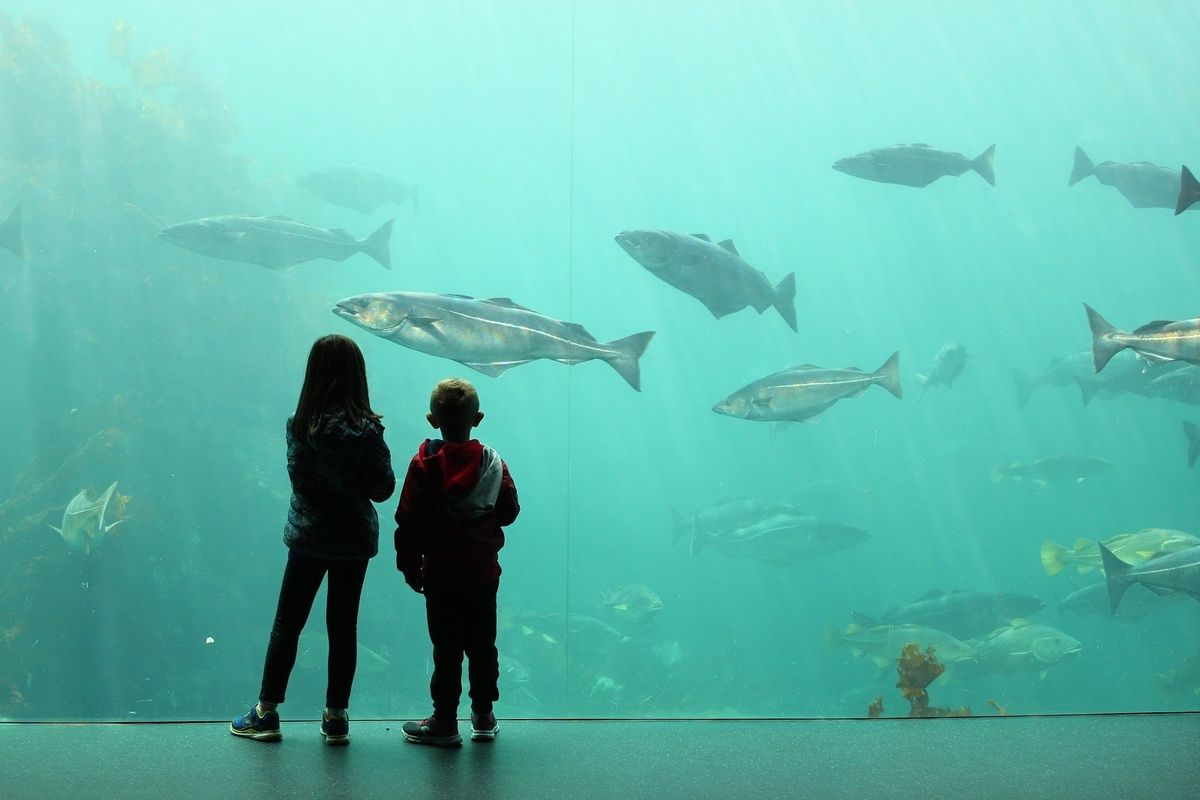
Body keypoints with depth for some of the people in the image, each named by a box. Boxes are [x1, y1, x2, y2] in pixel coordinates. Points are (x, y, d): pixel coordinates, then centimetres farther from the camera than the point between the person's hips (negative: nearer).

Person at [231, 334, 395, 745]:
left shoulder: (300, 424, -9)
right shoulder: (366, 430, -12)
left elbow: (297, 476, -6)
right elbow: (383, 488, -9)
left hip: (308, 535, 1)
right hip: (353, 538, -1)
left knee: (287, 623, 11)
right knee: (343, 627, 9)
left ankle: (266, 712, 16)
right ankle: (336, 718, 14)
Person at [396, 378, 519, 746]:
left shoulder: (424, 465, -11)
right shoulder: (494, 464, -3)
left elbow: (409, 522, -9)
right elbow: (509, 512, 6)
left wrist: (410, 567, 1)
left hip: (441, 575, -3)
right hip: (484, 574, 3)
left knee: (446, 649, 3)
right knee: (482, 646, 12)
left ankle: (445, 721, 10)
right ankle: (483, 716, 21)